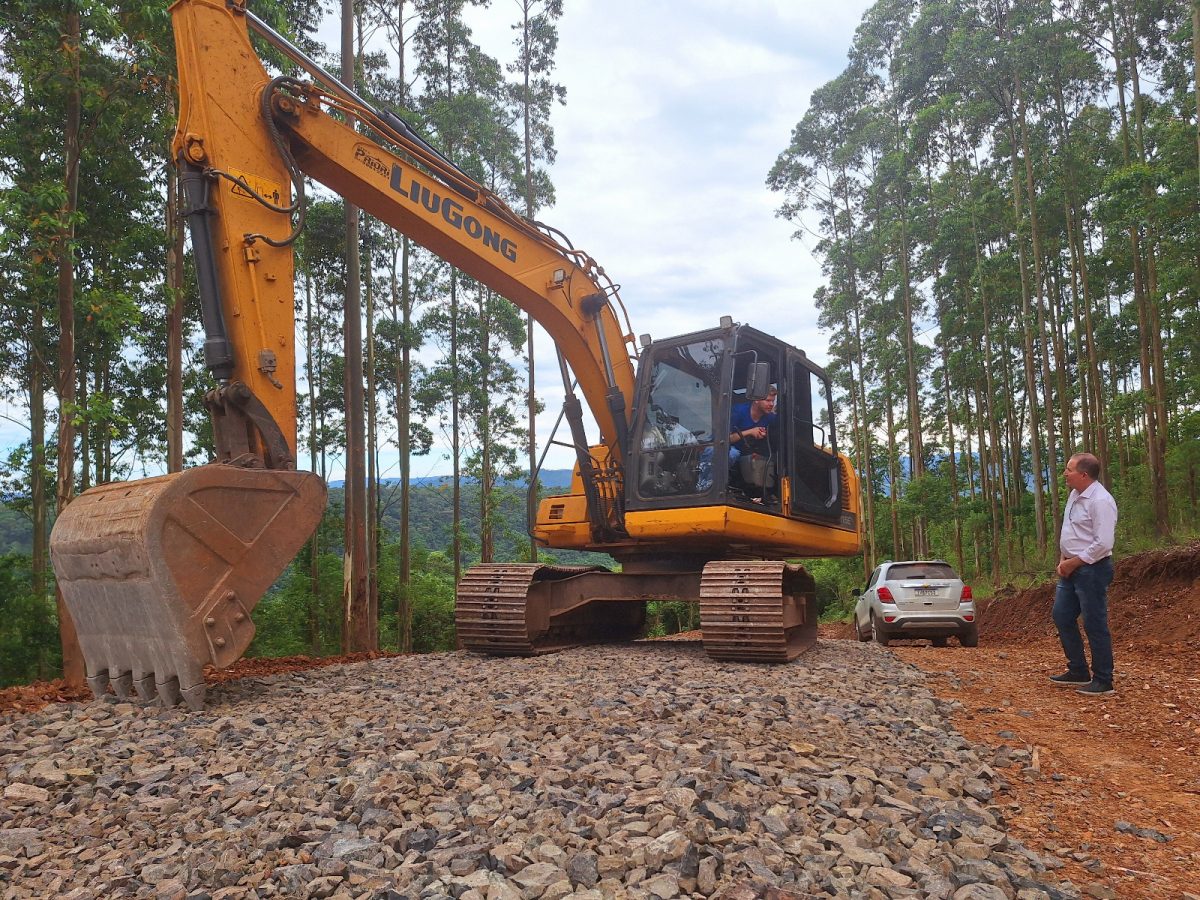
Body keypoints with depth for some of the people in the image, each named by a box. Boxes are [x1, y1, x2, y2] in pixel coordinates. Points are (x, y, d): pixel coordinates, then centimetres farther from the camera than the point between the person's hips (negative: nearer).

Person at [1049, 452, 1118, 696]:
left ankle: (1103, 681, 11)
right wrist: (1063, 560, 6)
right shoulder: (1074, 495, 10)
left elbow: (1103, 544, -23)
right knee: (1062, 618, 13)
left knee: (1095, 625, -1)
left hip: (1092, 569, -10)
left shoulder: (1100, 501, -19)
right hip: (1071, 568, 10)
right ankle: (1078, 672, 25)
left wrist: (1073, 563, -15)